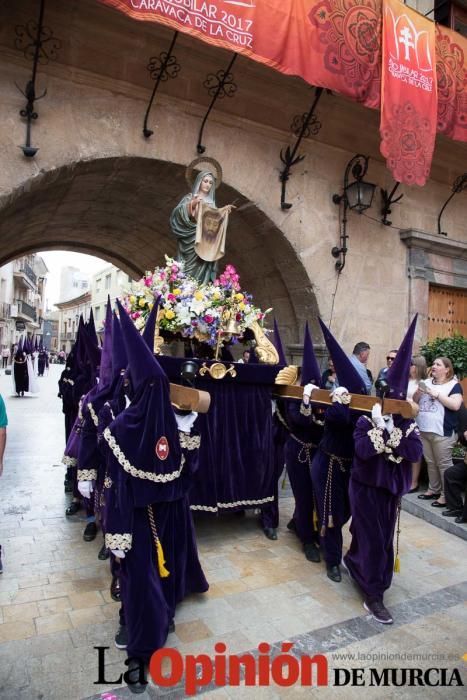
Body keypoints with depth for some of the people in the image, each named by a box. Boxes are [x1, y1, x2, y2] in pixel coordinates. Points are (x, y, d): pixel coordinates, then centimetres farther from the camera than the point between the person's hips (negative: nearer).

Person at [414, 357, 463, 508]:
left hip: (442, 432, -6)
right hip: (424, 430, 6)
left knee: (444, 464, -1)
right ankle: (433, 489, 26)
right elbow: (415, 400, 15)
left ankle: (446, 495, 7)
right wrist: (419, 391, -5)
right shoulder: (427, 382, 14)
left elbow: (455, 405, -16)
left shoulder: (454, 385, -4)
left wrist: (437, 394, -17)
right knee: (430, 462, 15)